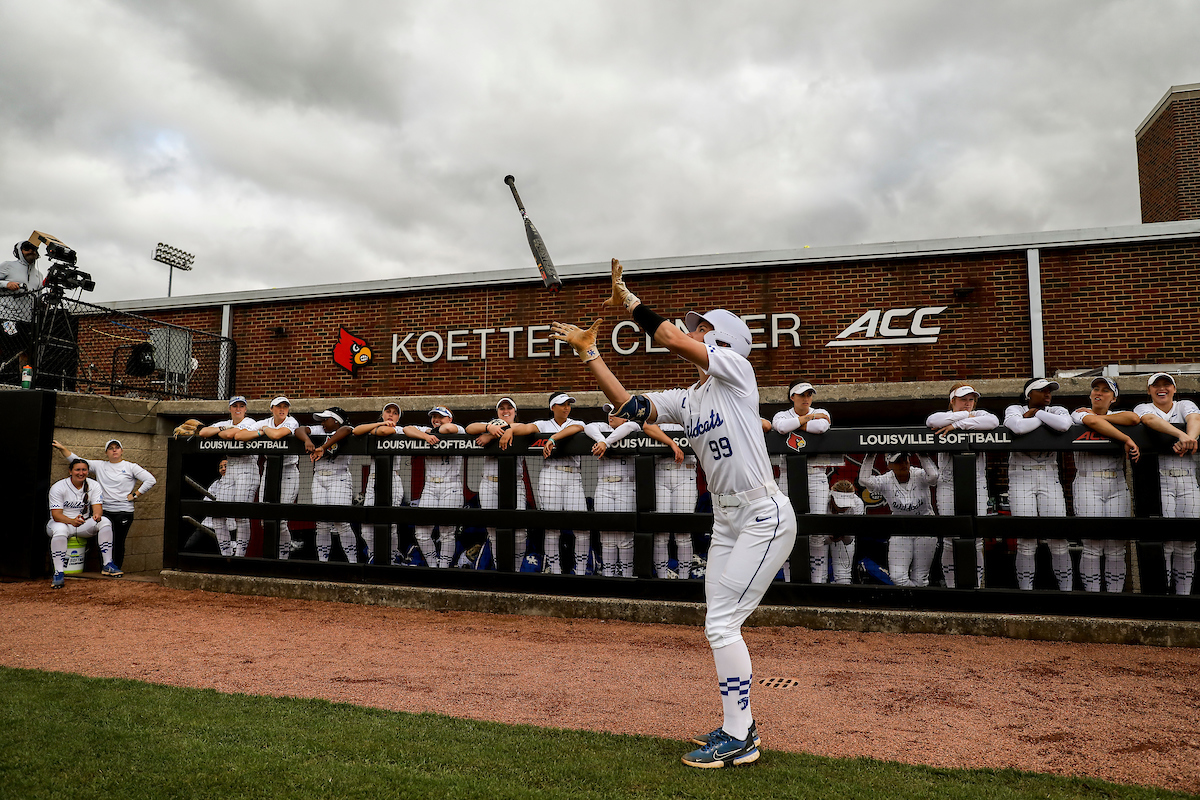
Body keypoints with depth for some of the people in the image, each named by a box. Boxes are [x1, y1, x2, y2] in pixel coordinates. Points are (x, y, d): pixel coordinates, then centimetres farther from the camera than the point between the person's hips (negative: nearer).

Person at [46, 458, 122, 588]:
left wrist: (97, 515, -38)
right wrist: (72, 521, -40)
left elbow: (98, 507, -12)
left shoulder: (94, 486, 0)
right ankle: (59, 573, -36)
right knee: (60, 530, -38)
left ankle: (107, 565, -21)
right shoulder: (58, 487, -11)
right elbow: (56, 515, -19)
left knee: (105, 522, -23)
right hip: (61, 522, -3)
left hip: (84, 525, 3)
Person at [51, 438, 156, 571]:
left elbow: (151, 480, -3)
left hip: (124, 511, -2)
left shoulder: (131, 467, 4)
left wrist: (134, 495, -5)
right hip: (104, 511, 2)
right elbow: (76, 460, 15)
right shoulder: (99, 466, 13)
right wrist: (62, 448, 6)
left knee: (119, 543, 2)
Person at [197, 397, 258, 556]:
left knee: (241, 515, -11)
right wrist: (221, 429, -4)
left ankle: (240, 554, -6)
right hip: (229, 470, 6)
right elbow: (202, 432, 8)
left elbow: (231, 434, -17)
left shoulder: (250, 423, -1)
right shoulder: (226, 424, 19)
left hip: (247, 469, -6)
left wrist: (217, 433, 2)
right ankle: (226, 555, 7)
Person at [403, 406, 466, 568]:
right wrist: (426, 436, -14)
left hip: (451, 486, -4)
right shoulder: (425, 430, 14)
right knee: (422, 532, -1)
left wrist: (433, 432, -5)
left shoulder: (459, 431, -1)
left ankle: (444, 567, 8)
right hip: (429, 486, 4)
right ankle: (433, 565, 14)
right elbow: (407, 429, 0)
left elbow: (450, 428, -23)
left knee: (447, 532, -2)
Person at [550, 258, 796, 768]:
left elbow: (671, 339, -20)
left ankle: (739, 740, 3)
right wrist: (588, 352, 0)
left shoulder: (737, 370, -9)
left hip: (766, 519, -8)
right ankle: (739, 726, 27)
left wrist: (628, 300, -10)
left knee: (721, 623, -10)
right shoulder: (685, 400, 10)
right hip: (726, 521, 8)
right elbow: (628, 406, 1)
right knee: (719, 626, 11)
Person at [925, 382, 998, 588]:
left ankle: (977, 587, 11)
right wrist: (965, 415, -8)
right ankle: (951, 587, 8)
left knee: (976, 541, -1)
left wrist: (958, 424, -16)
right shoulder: (945, 416, 8)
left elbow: (993, 421, -14)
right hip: (948, 483, -1)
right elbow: (932, 421, -16)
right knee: (949, 541, -3)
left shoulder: (978, 415, 11)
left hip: (976, 484, 1)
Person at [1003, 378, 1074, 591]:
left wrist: (1036, 414, -6)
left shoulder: (1057, 411, 9)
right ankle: (1026, 591, 4)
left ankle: (1067, 589, 8)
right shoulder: (1014, 409, 3)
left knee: (1058, 538, -3)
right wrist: (1044, 418, -7)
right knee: (1026, 541, -4)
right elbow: (1019, 427, -22)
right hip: (1021, 477, -2)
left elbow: (1063, 424, -18)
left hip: (1049, 477, 2)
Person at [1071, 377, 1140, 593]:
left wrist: (1098, 416, -4)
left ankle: (1115, 593, 7)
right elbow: (1093, 423, -17)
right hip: (1088, 484, -3)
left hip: (1116, 486, 3)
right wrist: (1126, 439, -19)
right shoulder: (1079, 414, 6)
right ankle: (1092, 595, -2)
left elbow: (1134, 418, -9)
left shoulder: (1116, 416, 15)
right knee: (1093, 546, -7)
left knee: (1116, 548, 1)